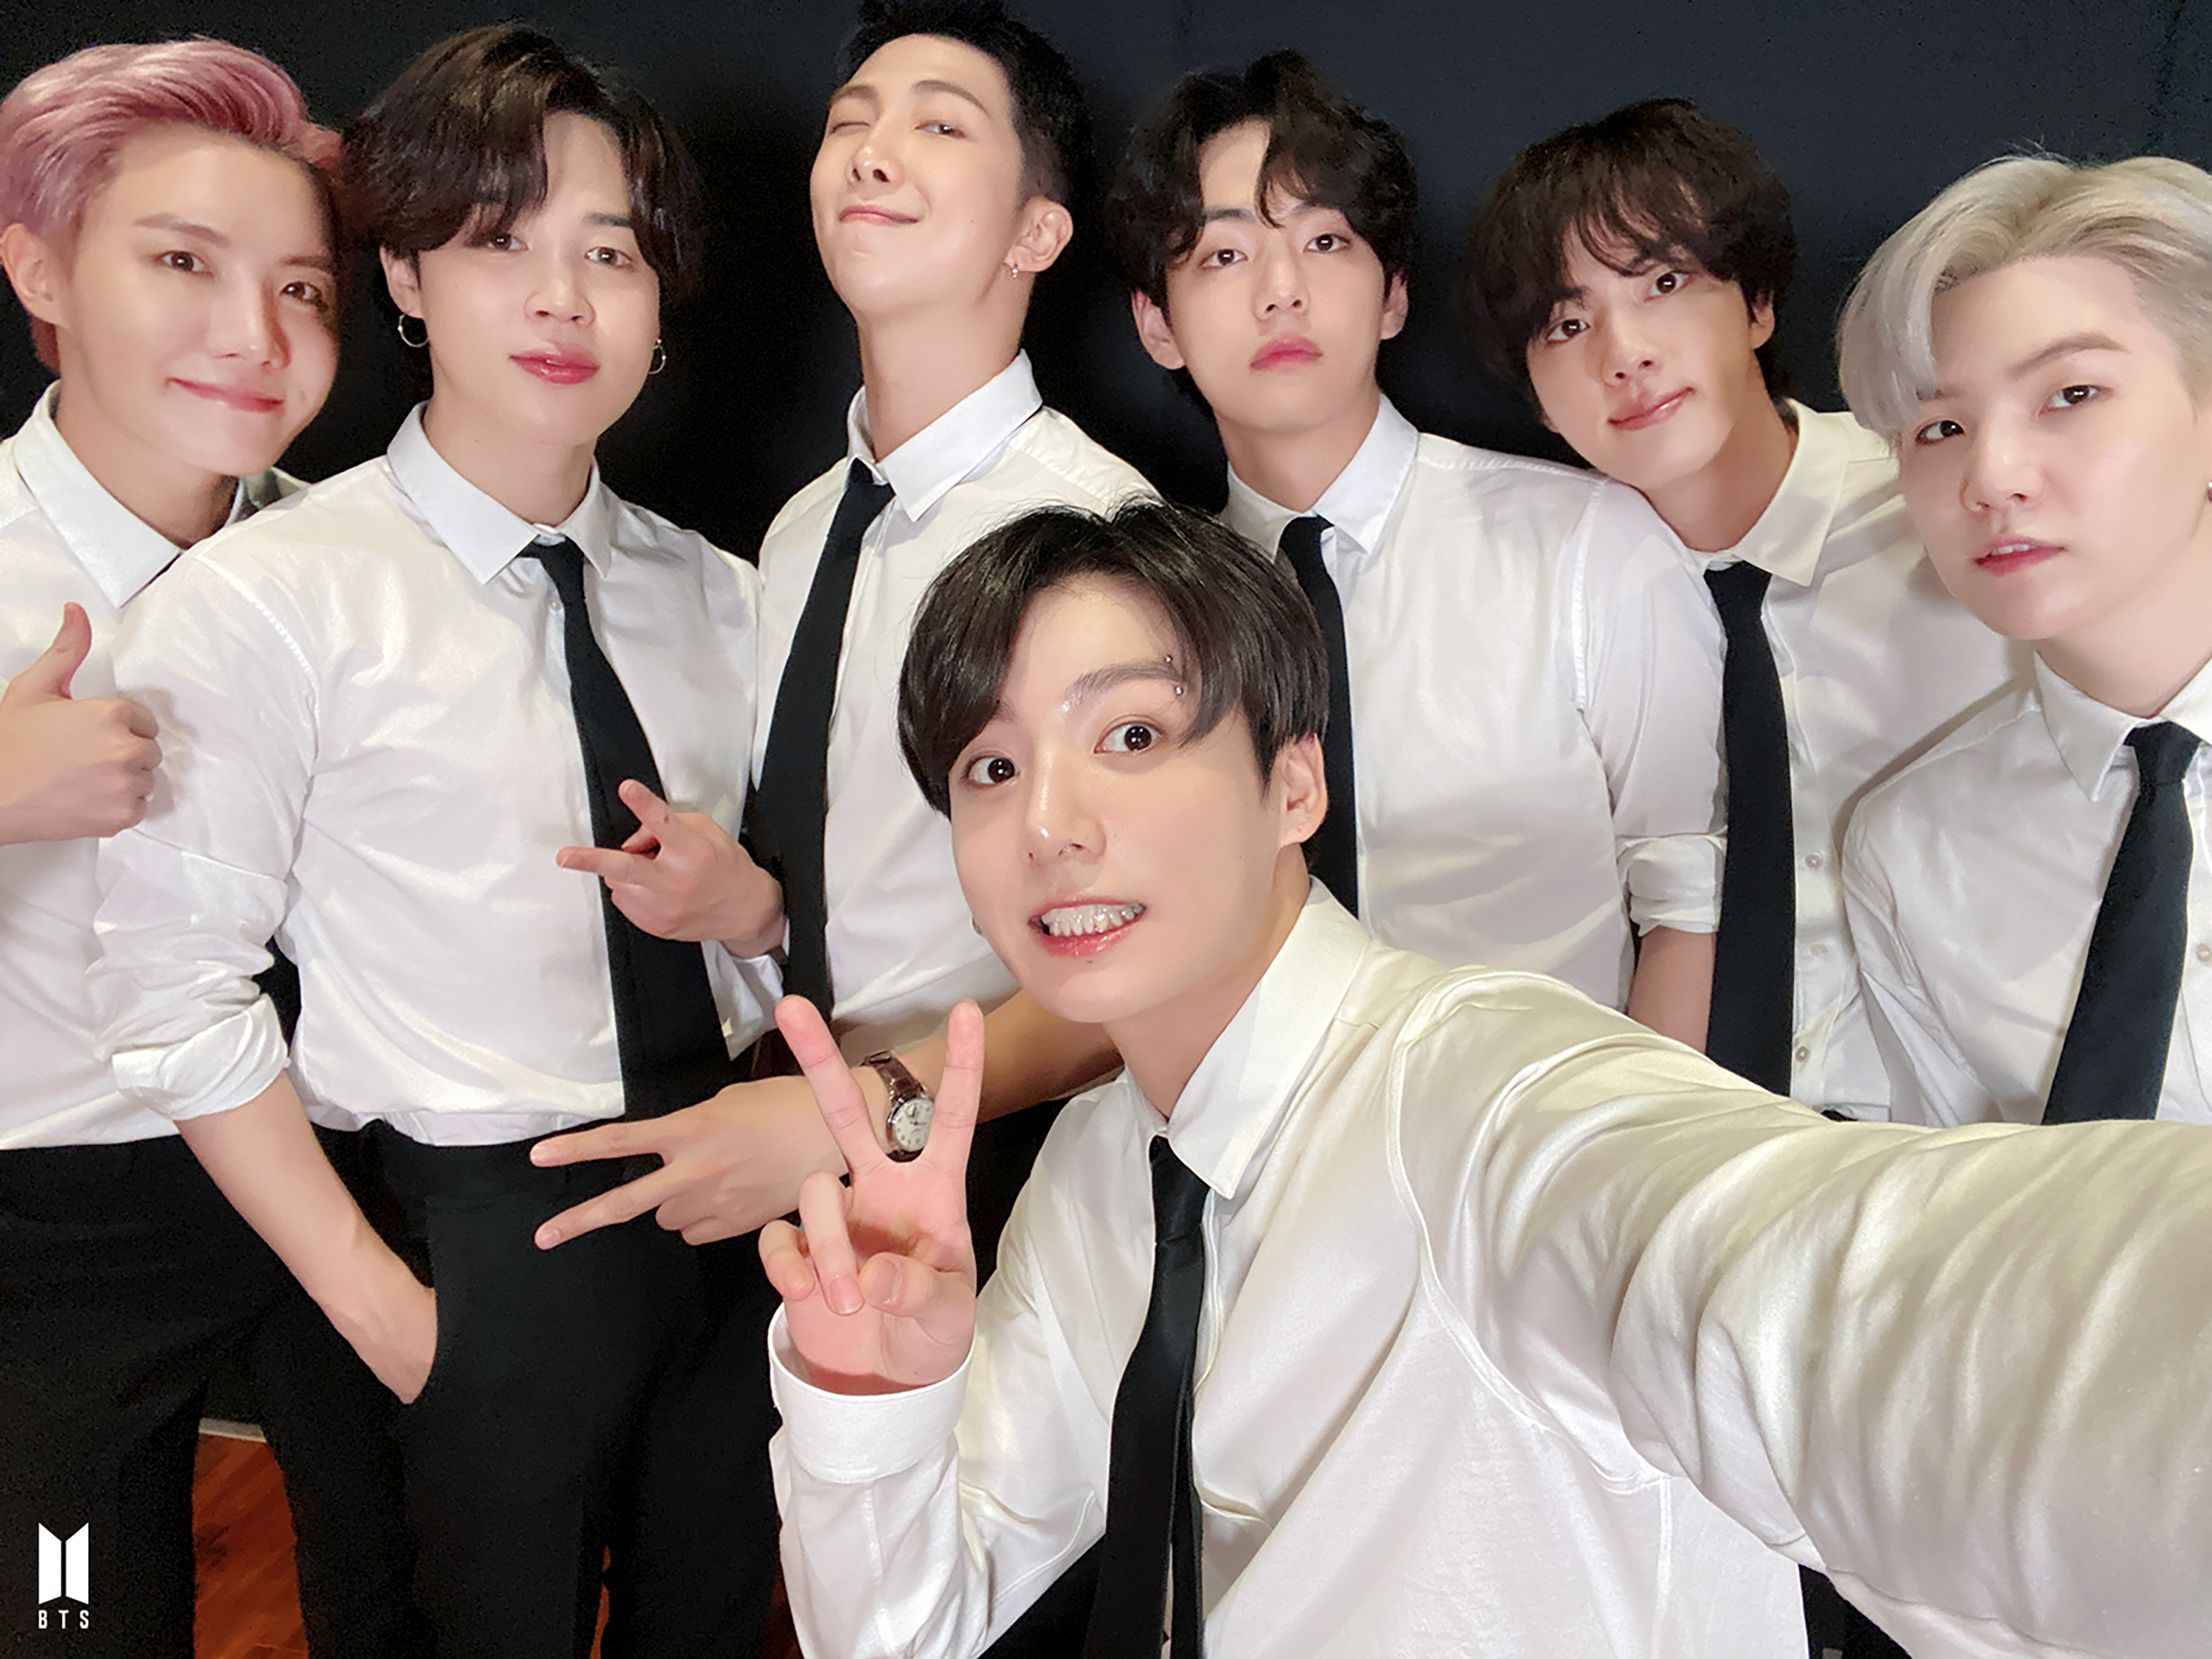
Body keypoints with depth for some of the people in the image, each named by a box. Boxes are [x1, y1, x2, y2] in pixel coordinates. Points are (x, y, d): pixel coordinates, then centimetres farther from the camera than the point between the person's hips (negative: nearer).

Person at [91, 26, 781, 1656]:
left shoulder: (716, 598, 5)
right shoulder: (262, 602, -11)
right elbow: (180, 1000, -11)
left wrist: (745, 900, -11)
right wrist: (378, 1304, -10)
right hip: (488, 1240, -4)